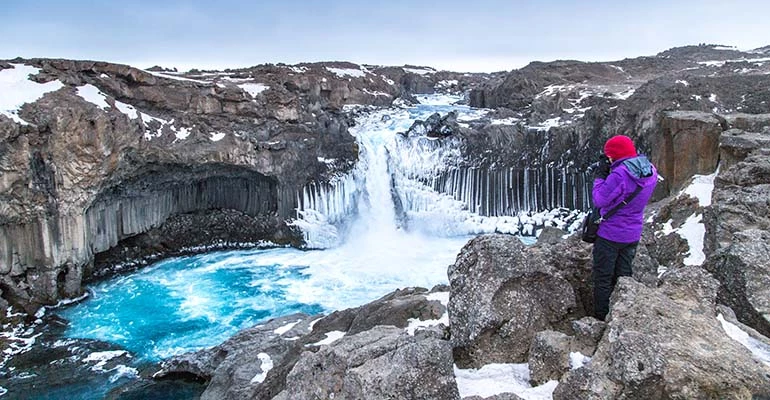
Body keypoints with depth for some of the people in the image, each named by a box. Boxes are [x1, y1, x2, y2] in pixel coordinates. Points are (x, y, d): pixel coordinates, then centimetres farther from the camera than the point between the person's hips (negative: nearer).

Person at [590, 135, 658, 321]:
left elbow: (599, 200, -20)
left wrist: (599, 177, -7)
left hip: (610, 234, -7)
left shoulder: (619, 175, -28)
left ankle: (601, 318, 18)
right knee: (624, 275, 21)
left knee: (603, 278, 8)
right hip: (633, 234, 7)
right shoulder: (651, 171, -2)